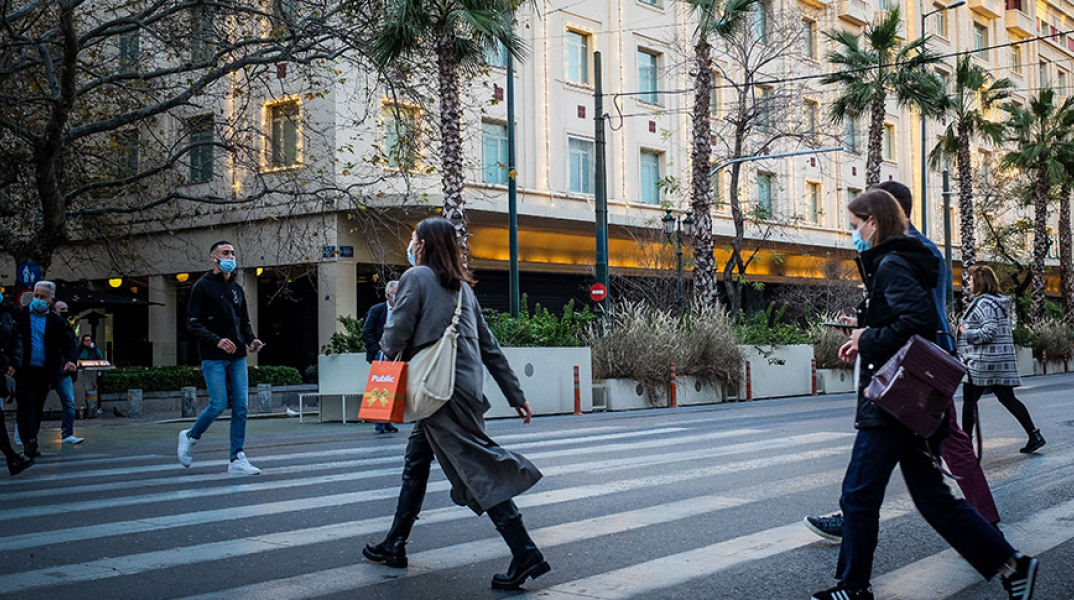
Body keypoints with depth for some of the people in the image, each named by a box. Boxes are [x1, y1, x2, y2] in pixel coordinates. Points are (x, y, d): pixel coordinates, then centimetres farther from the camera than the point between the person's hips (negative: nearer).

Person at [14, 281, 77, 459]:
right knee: (27, 404, -12)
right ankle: (29, 441, -17)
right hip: (23, 371, -3)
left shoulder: (57, 321, 7)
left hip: (44, 373, 3)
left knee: (38, 408, 10)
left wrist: (70, 360, -15)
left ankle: (31, 441, 21)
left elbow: (68, 342, 2)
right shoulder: (19, 315, 2)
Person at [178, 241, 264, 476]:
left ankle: (237, 459, 2)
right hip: (213, 359, -6)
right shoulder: (203, 286, -3)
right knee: (218, 405, -8)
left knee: (241, 406, -1)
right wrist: (217, 340, -22)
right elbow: (193, 323, -8)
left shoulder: (237, 288, 16)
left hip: (238, 357, 6)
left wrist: (251, 339, 3)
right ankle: (190, 437, 19)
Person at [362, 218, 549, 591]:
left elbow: (396, 335, -11)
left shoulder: (416, 277, -4)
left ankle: (525, 554, -16)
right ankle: (395, 546, 27)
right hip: (465, 385, 8)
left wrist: (387, 350, 12)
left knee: (478, 466, -12)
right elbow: (490, 346, 17)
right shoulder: (462, 287, 18)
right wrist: (516, 395, 18)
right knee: (416, 460, 18)